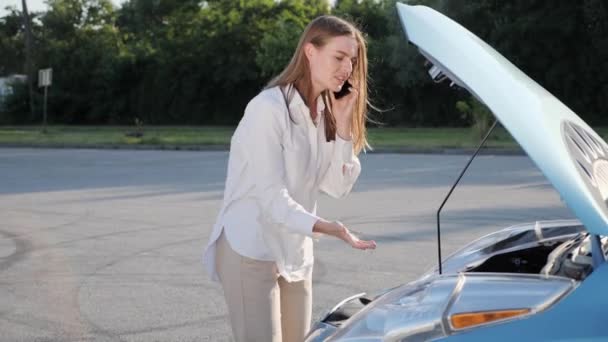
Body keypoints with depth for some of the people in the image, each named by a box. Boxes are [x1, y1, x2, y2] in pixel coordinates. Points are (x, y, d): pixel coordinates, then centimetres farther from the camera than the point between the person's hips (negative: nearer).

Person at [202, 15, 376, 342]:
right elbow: (271, 196, -24)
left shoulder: (323, 112, 7)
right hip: (251, 252, -8)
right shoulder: (269, 108, -18)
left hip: (295, 255, 8)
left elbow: (337, 186, 2)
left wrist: (342, 125, -8)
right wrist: (322, 227, -39)